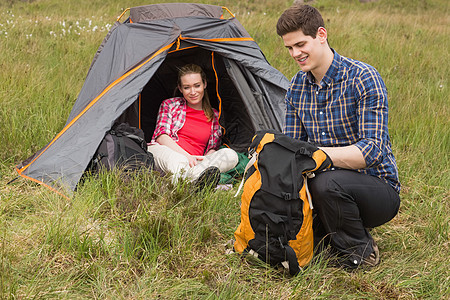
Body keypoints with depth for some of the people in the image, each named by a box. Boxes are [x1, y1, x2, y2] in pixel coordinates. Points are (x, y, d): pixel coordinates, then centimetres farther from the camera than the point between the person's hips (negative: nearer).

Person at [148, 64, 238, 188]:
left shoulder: (214, 116, 19)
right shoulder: (170, 105, 14)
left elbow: (213, 149, 17)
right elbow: (161, 135, 2)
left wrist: (206, 160, -10)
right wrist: (187, 156, -15)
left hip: (194, 163, 2)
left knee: (231, 155, -25)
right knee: (179, 161, -39)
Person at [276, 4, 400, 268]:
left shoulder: (363, 78, -18)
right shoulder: (297, 87, 4)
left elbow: (372, 150, -26)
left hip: (379, 189, -6)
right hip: (336, 185, 6)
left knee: (327, 182, -35)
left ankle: (360, 251, -8)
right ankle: (337, 234, 11)